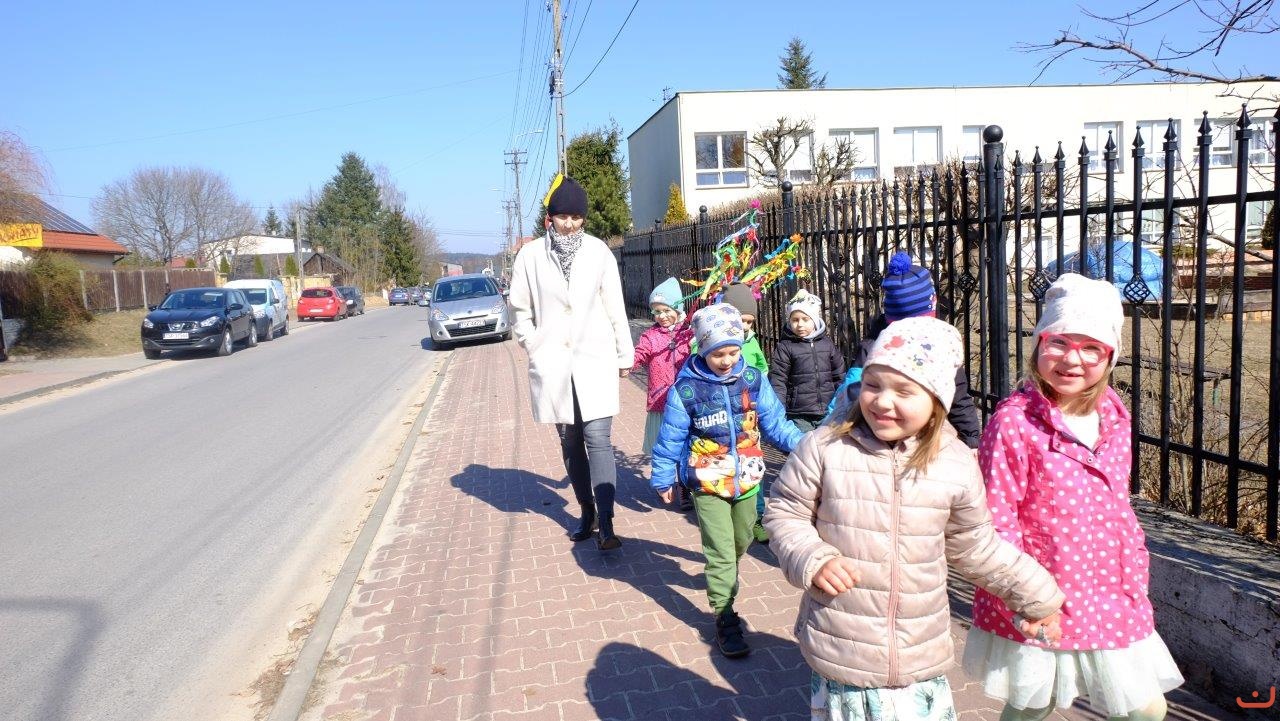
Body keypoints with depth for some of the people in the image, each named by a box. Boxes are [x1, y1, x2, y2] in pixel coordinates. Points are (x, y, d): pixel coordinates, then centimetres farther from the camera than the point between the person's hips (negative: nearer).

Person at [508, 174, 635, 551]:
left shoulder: (598, 252, -1)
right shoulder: (530, 255, 0)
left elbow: (615, 308, 3)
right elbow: (520, 310, 8)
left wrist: (624, 354, 6)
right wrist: (535, 347, -1)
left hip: (594, 359, -2)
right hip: (552, 364, 2)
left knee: (598, 439, -9)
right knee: (570, 442, 12)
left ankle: (606, 524, -7)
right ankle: (587, 512, 26)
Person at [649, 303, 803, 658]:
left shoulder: (753, 381, -5)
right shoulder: (686, 388, -14)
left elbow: (775, 423, -3)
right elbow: (671, 438, -7)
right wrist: (663, 479, -1)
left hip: (747, 480, 4)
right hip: (708, 485, -4)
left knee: (742, 540, 23)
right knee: (721, 551, -3)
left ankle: (724, 576, 54)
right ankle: (725, 618, 9)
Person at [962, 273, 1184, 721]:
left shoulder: (1113, 417, 3)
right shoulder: (1013, 421, -20)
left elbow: (1118, 507, 14)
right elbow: (996, 518, -17)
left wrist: (1136, 576, 13)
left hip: (1112, 598, 7)